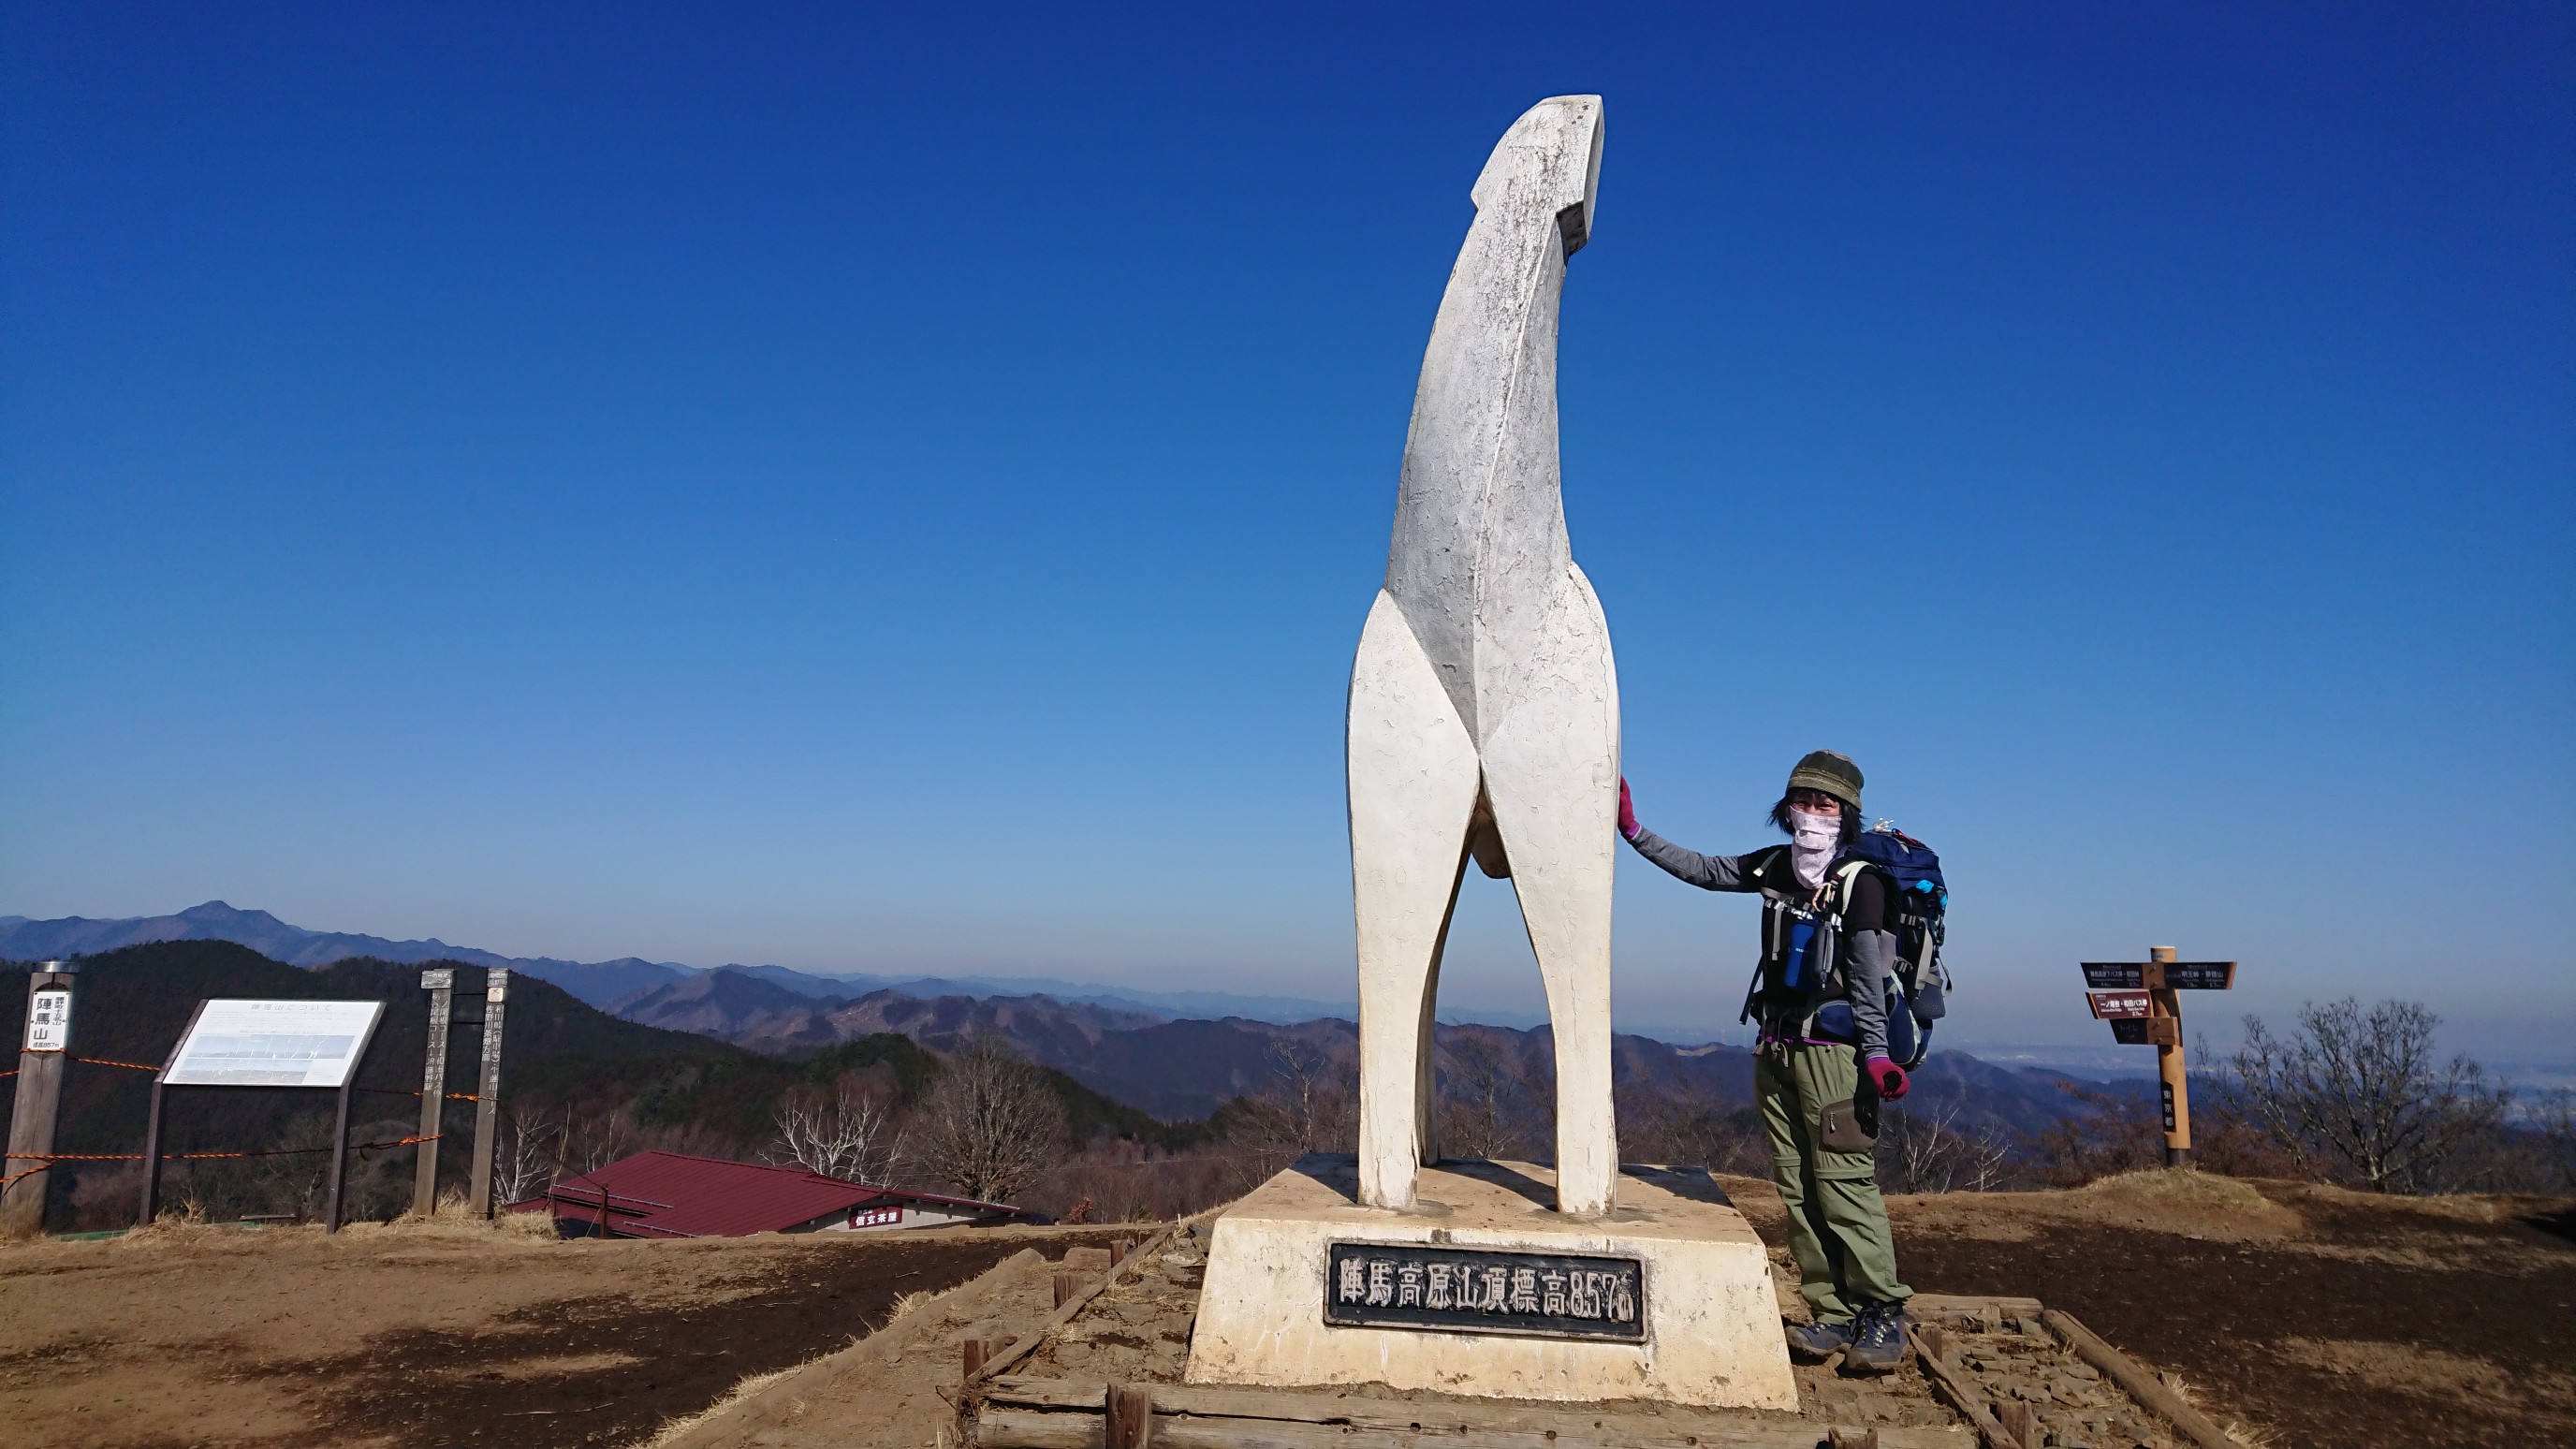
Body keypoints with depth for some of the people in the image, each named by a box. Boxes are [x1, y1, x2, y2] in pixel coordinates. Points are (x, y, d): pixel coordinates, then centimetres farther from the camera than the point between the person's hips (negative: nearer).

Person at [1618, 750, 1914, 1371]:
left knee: (1843, 1184, -9)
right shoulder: (1775, 867, 10)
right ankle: (1835, 1314, 10)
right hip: (1775, 1048, 6)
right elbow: (1701, 870, 20)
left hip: (1832, 1050, -6)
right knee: (1797, 1188, 5)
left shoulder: (1861, 881, -8)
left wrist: (1875, 1054, -22)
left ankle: (1884, 1316, 1)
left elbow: (1868, 977, -12)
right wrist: (1634, 832, 17)